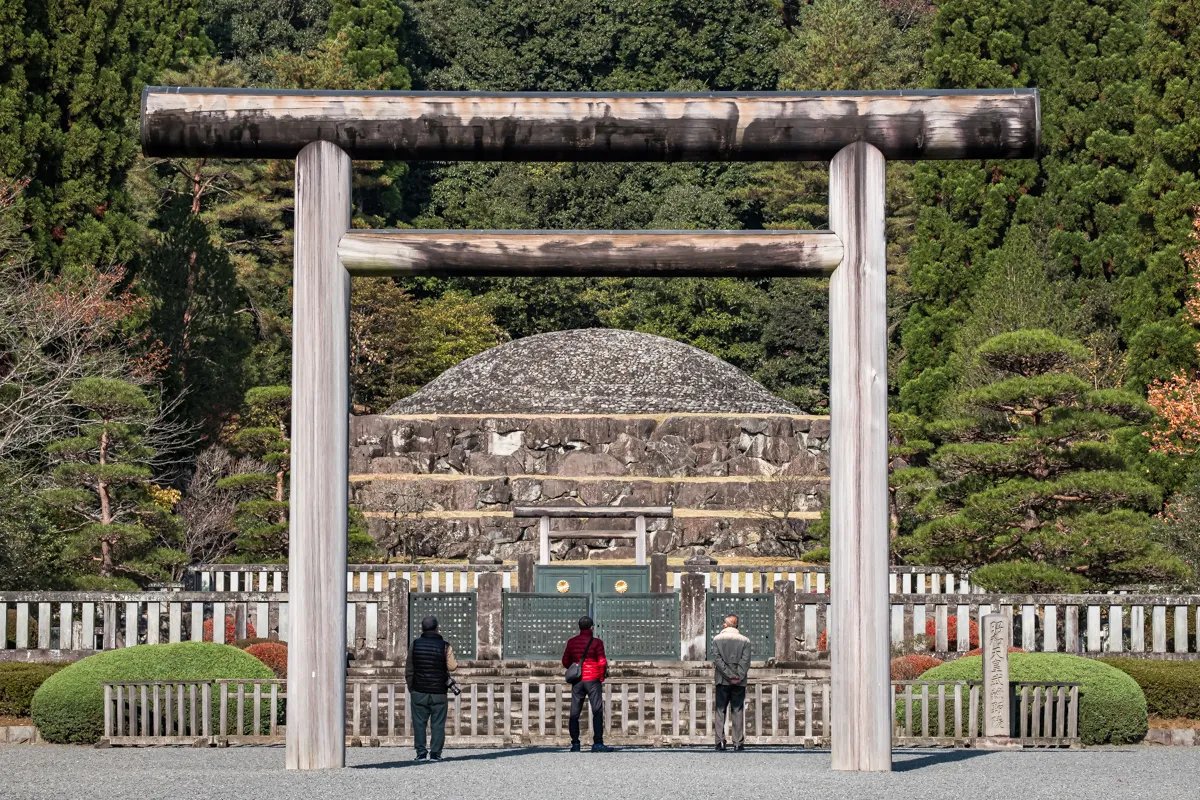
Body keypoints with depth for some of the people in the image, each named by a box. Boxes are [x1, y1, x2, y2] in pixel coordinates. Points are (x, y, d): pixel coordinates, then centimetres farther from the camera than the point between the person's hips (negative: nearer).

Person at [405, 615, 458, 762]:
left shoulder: (415, 644, 2)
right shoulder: (444, 646, -4)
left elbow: (408, 670, 5)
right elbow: (452, 667, -10)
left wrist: (410, 688, 15)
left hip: (419, 691, 1)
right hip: (438, 692, -1)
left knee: (419, 722, 6)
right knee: (438, 724, 2)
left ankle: (421, 753, 2)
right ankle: (435, 754, -1)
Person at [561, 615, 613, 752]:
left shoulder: (572, 642, 5)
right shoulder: (596, 642, -7)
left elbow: (565, 662, 9)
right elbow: (602, 662, -11)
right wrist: (604, 671, 8)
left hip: (577, 680, 4)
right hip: (593, 680, -4)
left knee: (575, 713, 8)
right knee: (597, 711, -3)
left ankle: (575, 744, 5)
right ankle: (597, 743, -11)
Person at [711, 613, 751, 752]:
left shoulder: (717, 639, 1)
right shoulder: (745, 640, 2)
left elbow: (717, 659, -7)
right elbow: (746, 661, -7)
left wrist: (729, 676, -9)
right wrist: (738, 676, -9)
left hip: (722, 681, 0)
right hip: (740, 682, 0)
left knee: (720, 711, 5)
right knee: (738, 711, 3)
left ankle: (720, 741, -2)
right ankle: (738, 743, -1)